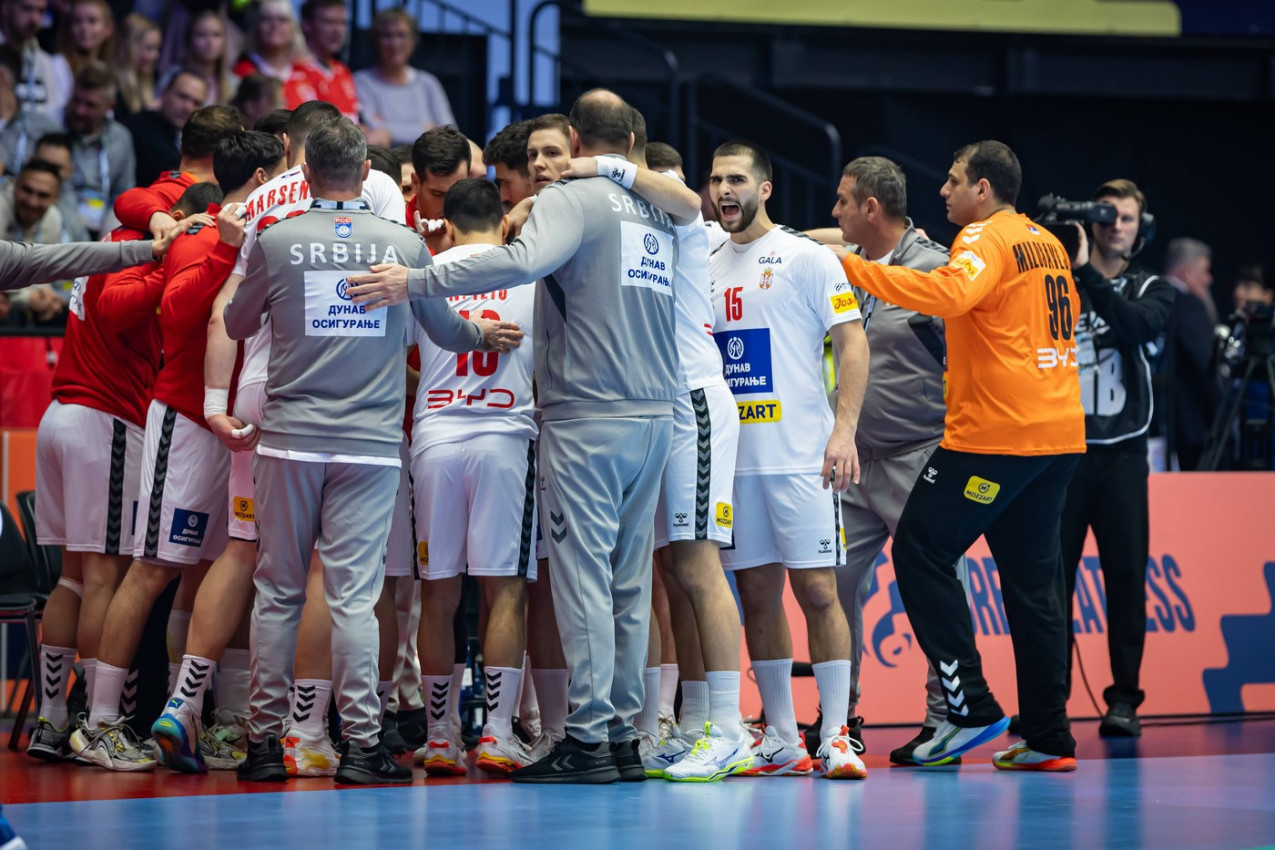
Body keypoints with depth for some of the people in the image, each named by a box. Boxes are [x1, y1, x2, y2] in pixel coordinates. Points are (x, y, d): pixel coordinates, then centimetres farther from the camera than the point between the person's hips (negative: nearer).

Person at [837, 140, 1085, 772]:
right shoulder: (1048, 245, 19)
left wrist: (853, 267, -27)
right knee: (1032, 577, 9)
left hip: (995, 433, -9)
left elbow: (950, 294, -27)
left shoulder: (987, 238, -8)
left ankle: (971, 707, -8)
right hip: (1058, 432, 9)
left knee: (920, 549, -2)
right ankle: (1048, 737, 6)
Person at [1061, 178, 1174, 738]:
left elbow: (1138, 326, -12)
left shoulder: (1151, 289, 10)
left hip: (1121, 451, 1)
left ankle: (1123, 698, 3)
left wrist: (1087, 273, -21)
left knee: (1126, 573, -2)